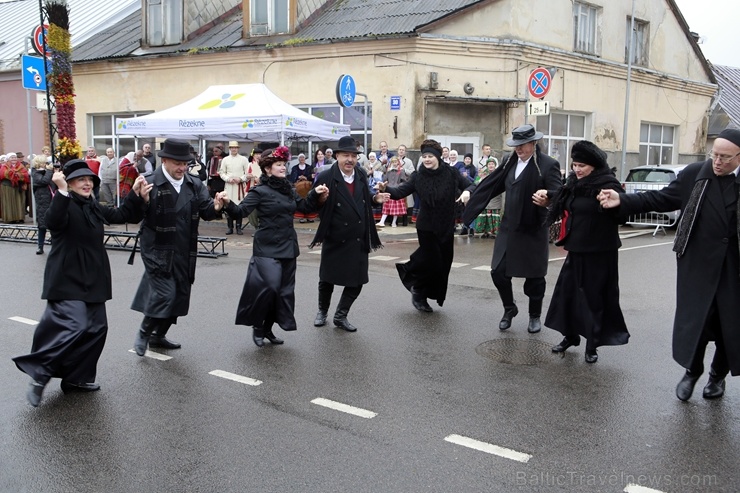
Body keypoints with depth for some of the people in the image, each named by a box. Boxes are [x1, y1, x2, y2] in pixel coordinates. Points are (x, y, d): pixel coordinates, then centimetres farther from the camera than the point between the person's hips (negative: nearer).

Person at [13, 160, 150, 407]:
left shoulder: (93, 207, 13)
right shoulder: (64, 205, -11)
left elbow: (122, 215, 22)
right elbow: (53, 221, -33)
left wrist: (136, 194, 9)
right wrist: (62, 192, -43)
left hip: (92, 279, 8)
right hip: (67, 279, -8)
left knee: (97, 327, 8)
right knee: (75, 326, -21)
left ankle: (76, 378, 21)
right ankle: (40, 375, -6)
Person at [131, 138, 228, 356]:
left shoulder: (194, 185, 5)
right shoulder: (150, 184, -12)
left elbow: (205, 212, -1)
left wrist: (215, 206, -23)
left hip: (184, 252, 6)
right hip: (158, 251, -6)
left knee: (180, 295, 13)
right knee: (164, 295, -11)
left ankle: (158, 336, 33)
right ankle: (143, 332, 15)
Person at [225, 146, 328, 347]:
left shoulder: (288, 189, 11)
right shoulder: (260, 191, -9)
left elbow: (304, 207, 21)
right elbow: (241, 211, -16)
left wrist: (315, 194, 8)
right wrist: (228, 205, -34)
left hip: (288, 246, 7)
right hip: (268, 247, -7)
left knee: (285, 289, 9)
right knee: (269, 286, -16)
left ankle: (268, 327, 22)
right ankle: (257, 326, 7)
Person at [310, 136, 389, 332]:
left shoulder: (362, 176, 3)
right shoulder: (326, 177, -14)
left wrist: (375, 199, -1)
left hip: (358, 240, 4)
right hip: (334, 240, -4)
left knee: (357, 281, 5)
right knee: (327, 279, 11)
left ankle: (340, 316, 22)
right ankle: (322, 311, 37)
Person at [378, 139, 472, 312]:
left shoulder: (451, 173, -5)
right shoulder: (418, 177, -6)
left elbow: (469, 185, 1)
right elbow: (401, 192, -9)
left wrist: (467, 192, -22)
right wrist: (386, 189, -27)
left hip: (446, 227, 3)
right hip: (426, 227, -3)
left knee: (444, 263, 8)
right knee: (433, 263, -6)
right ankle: (419, 293, 18)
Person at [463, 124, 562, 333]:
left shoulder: (548, 165, -11)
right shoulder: (511, 162, 8)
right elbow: (491, 185, 11)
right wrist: (469, 194, 7)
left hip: (533, 231, -5)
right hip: (508, 229, 5)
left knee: (534, 276, 9)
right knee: (498, 272, 6)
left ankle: (535, 316, 30)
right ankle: (509, 309, 30)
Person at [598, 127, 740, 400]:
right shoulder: (695, 174, -5)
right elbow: (661, 199, -1)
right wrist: (623, 200, -11)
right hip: (698, 264, 0)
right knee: (694, 320, 6)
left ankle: (718, 375, 34)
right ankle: (692, 372, 28)